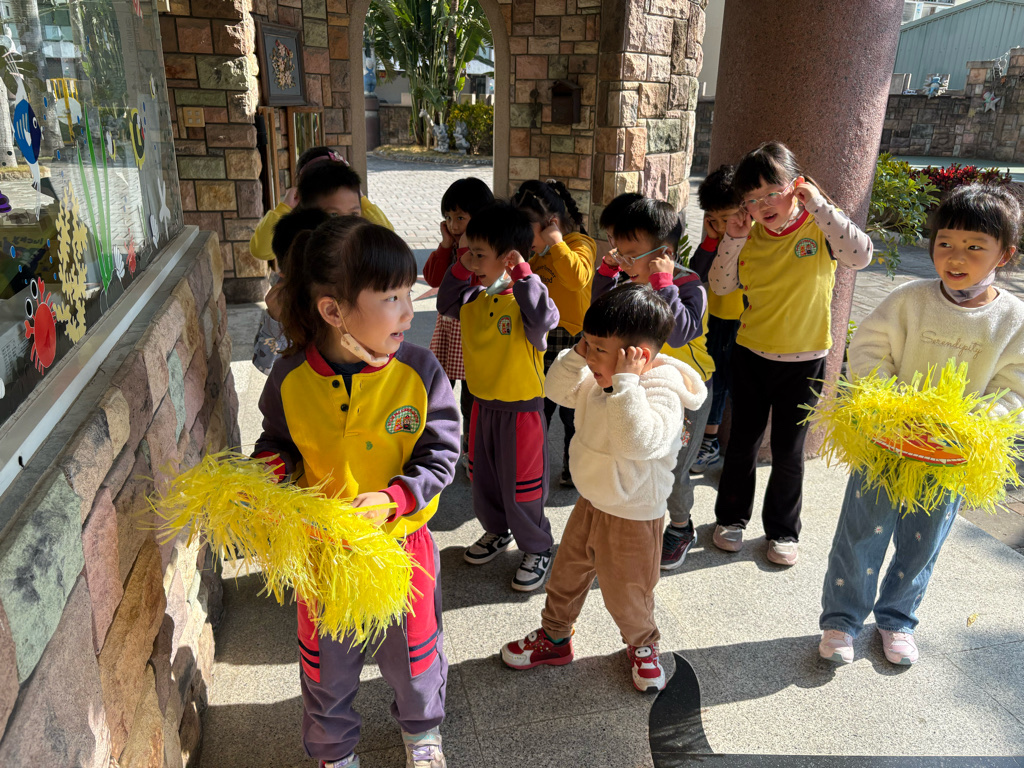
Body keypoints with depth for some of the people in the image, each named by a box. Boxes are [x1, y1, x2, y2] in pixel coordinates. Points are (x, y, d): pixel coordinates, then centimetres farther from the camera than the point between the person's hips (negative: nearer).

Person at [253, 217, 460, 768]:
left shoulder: (419, 371, -18)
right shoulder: (291, 379, -15)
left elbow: (440, 455, -13)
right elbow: (278, 443, 4)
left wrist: (392, 500, -27)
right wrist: (272, 467, -17)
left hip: (400, 542, 0)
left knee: (413, 653, 22)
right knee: (327, 664, 21)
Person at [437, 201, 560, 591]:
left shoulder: (524, 299, -20)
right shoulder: (475, 296, 0)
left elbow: (543, 318, -39)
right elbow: (446, 303, 13)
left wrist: (523, 274, -34)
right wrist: (460, 269, -2)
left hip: (521, 406, -7)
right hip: (482, 402, 7)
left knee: (520, 482, 6)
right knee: (482, 474, 22)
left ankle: (537, 548, 27)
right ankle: (497, 530, 46)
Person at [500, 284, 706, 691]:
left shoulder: (662, 393, -29)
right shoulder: (601, 380, -6)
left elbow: (638, 441, -44)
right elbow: (558, 391, 4)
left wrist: (625, 382, -44)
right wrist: (575, 354, -12)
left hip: (632, 516, -7)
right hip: (590, 502, 7)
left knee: (625, 593, 13)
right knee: (566, 572, 22)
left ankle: (642, 644, 43)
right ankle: (554, 636, 45)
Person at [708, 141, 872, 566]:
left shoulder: (820, 228, -12)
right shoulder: (751, 234, -3)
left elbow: (860, 255, -31)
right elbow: (720, 286, -1)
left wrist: (818, 204, -27)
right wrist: (732, 241, -14)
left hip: (804, 361, -3)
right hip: (750, 354, 3)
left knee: (788, 451, 10)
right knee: (742, 442, 14)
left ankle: (783, 530, 30)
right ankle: (731, 517, 34)